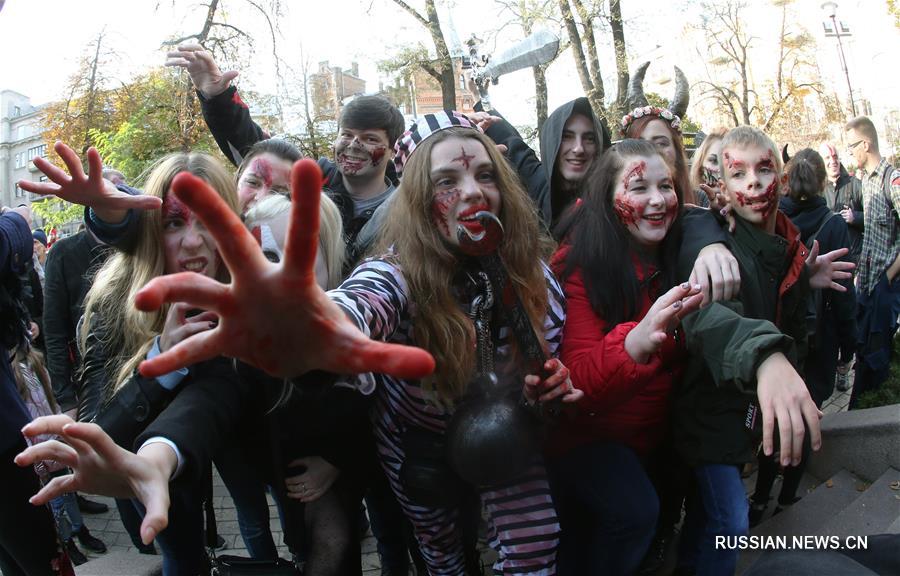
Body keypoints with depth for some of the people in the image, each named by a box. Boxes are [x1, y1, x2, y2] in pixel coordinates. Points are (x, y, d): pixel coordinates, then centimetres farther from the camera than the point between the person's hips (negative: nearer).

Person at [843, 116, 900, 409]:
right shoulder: (865, 178, 10)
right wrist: (860, 269, 6)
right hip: (865, 278, 7)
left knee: (876, 346, 3)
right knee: (862, 343, 15)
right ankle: (857, 403, 27)